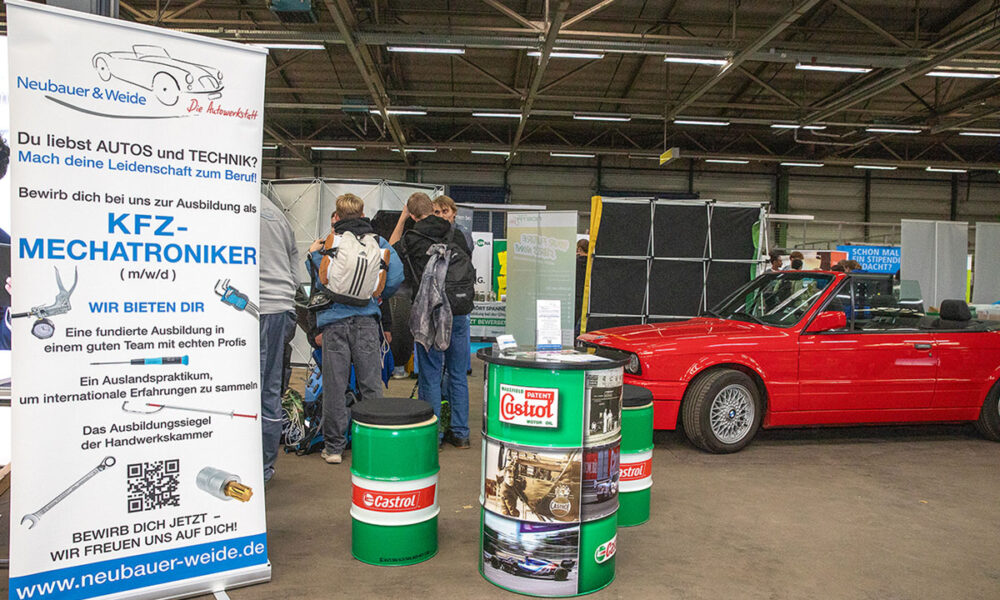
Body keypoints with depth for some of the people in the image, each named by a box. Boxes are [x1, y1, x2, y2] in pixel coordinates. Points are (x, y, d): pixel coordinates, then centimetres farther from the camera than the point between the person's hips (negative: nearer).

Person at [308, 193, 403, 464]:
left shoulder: (329, 244, 2)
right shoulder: (378, 242, 8)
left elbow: (320, 282, 0)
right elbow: (396, 275, -1)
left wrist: (313, 254, 14)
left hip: (334, 319, -1)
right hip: (366, 318, 1)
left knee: (334, 384, 4)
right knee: (371, 383, 8)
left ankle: (334, 447, 11)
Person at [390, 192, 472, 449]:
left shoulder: (412, 240, -5)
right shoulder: (456, 236, 4)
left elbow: (392, 247, 18)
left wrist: (402, 218, 22)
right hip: (459, 312, 4)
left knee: (430, 375, 5)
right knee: (458, 374, 11)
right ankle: (460, 433, 19)